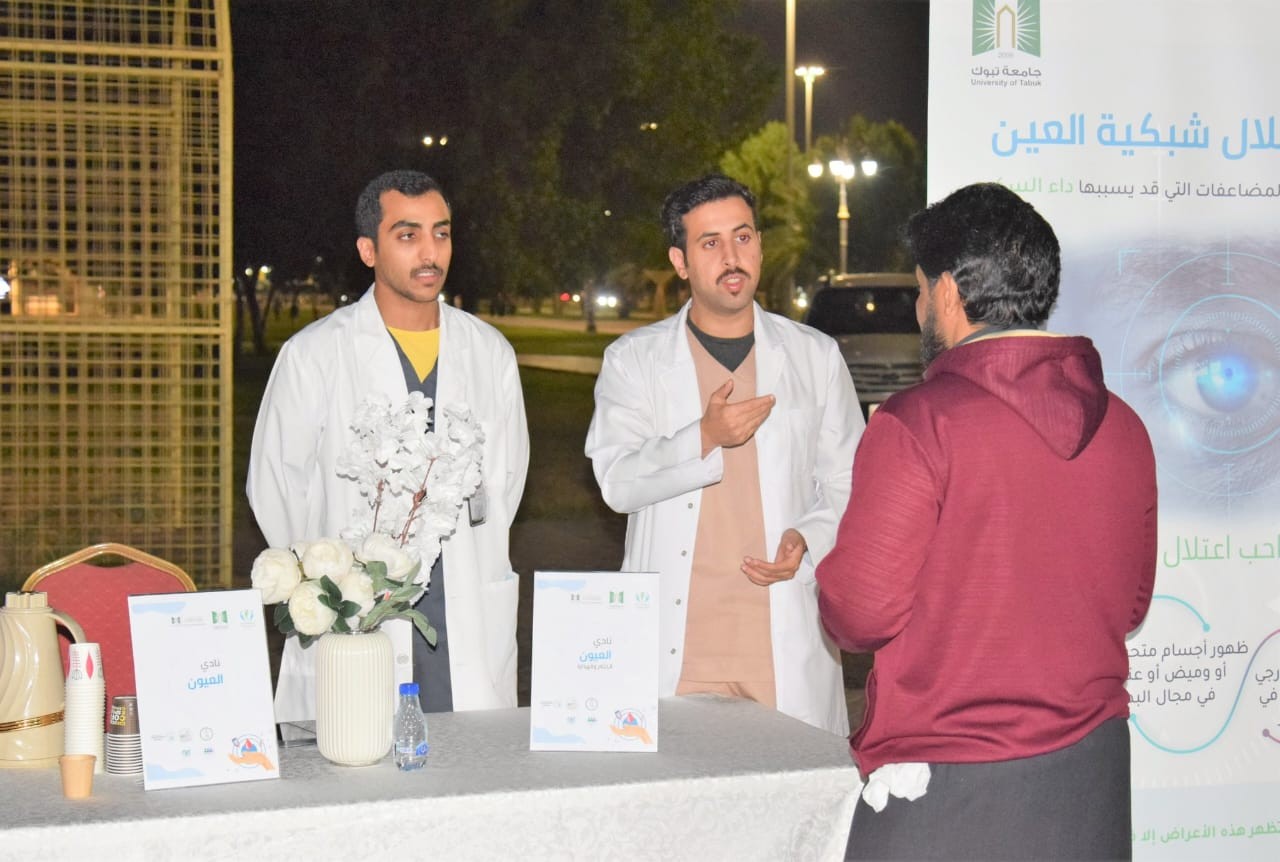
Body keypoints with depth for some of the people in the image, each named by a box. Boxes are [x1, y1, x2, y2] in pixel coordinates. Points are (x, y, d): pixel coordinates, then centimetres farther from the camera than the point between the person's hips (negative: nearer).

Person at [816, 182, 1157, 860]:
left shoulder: (915, 425, -16)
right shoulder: (1122, 427, 2)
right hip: (1091, 781, 6)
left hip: (947, 785, -5)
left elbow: (861, 614, -15)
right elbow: (1130, 604, 11)